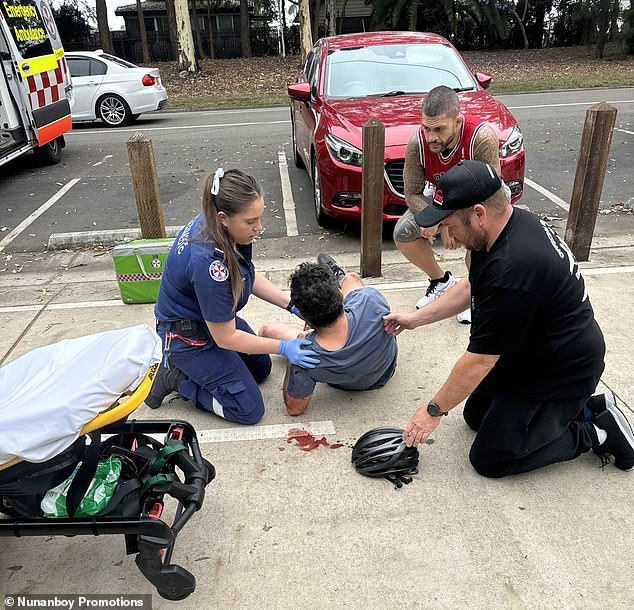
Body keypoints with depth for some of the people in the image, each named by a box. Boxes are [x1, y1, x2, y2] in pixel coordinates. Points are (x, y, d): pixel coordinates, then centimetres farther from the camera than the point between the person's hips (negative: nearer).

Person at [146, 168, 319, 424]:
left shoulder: (212, 222, -14)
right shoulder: (208, 261, -39)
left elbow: (249, 277, 2)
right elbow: (225, 338, -26)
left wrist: (291, 305, -7)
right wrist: (284, 348, -22)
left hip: (216, 318, 8)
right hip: (189, 335, -8)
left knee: (261, 368, 24)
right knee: (250, 410, -1)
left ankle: (183, 365, 21)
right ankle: (175, 378, 6)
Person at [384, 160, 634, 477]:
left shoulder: (510, 271, -37)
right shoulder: (516, 221, -6)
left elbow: (479, 360, -27)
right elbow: (471, 287, 11)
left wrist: (434, 411, -13)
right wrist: (415, 318, 8)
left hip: (559, 375, -9)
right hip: (529, 353, 9)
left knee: (490, 460, 0)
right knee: (476, 415, 19)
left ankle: (596, 433, 10)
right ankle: (582, 407, 21)